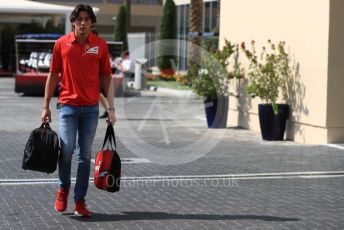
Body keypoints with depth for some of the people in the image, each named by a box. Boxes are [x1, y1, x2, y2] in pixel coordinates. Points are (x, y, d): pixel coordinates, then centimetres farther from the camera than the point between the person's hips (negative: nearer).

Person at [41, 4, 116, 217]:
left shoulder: (101, 45, 3)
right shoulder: (61, 44, 2)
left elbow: (107, 77, 6)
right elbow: (53, 75, 7)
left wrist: (111, 108, 2)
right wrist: (46, 106, 6)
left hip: (91, 108, 1)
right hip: (68, 106, -1)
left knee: (85, 155, 4)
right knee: (67, 149, -11)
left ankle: (80, 201, 12)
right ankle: (63, 189, 16)